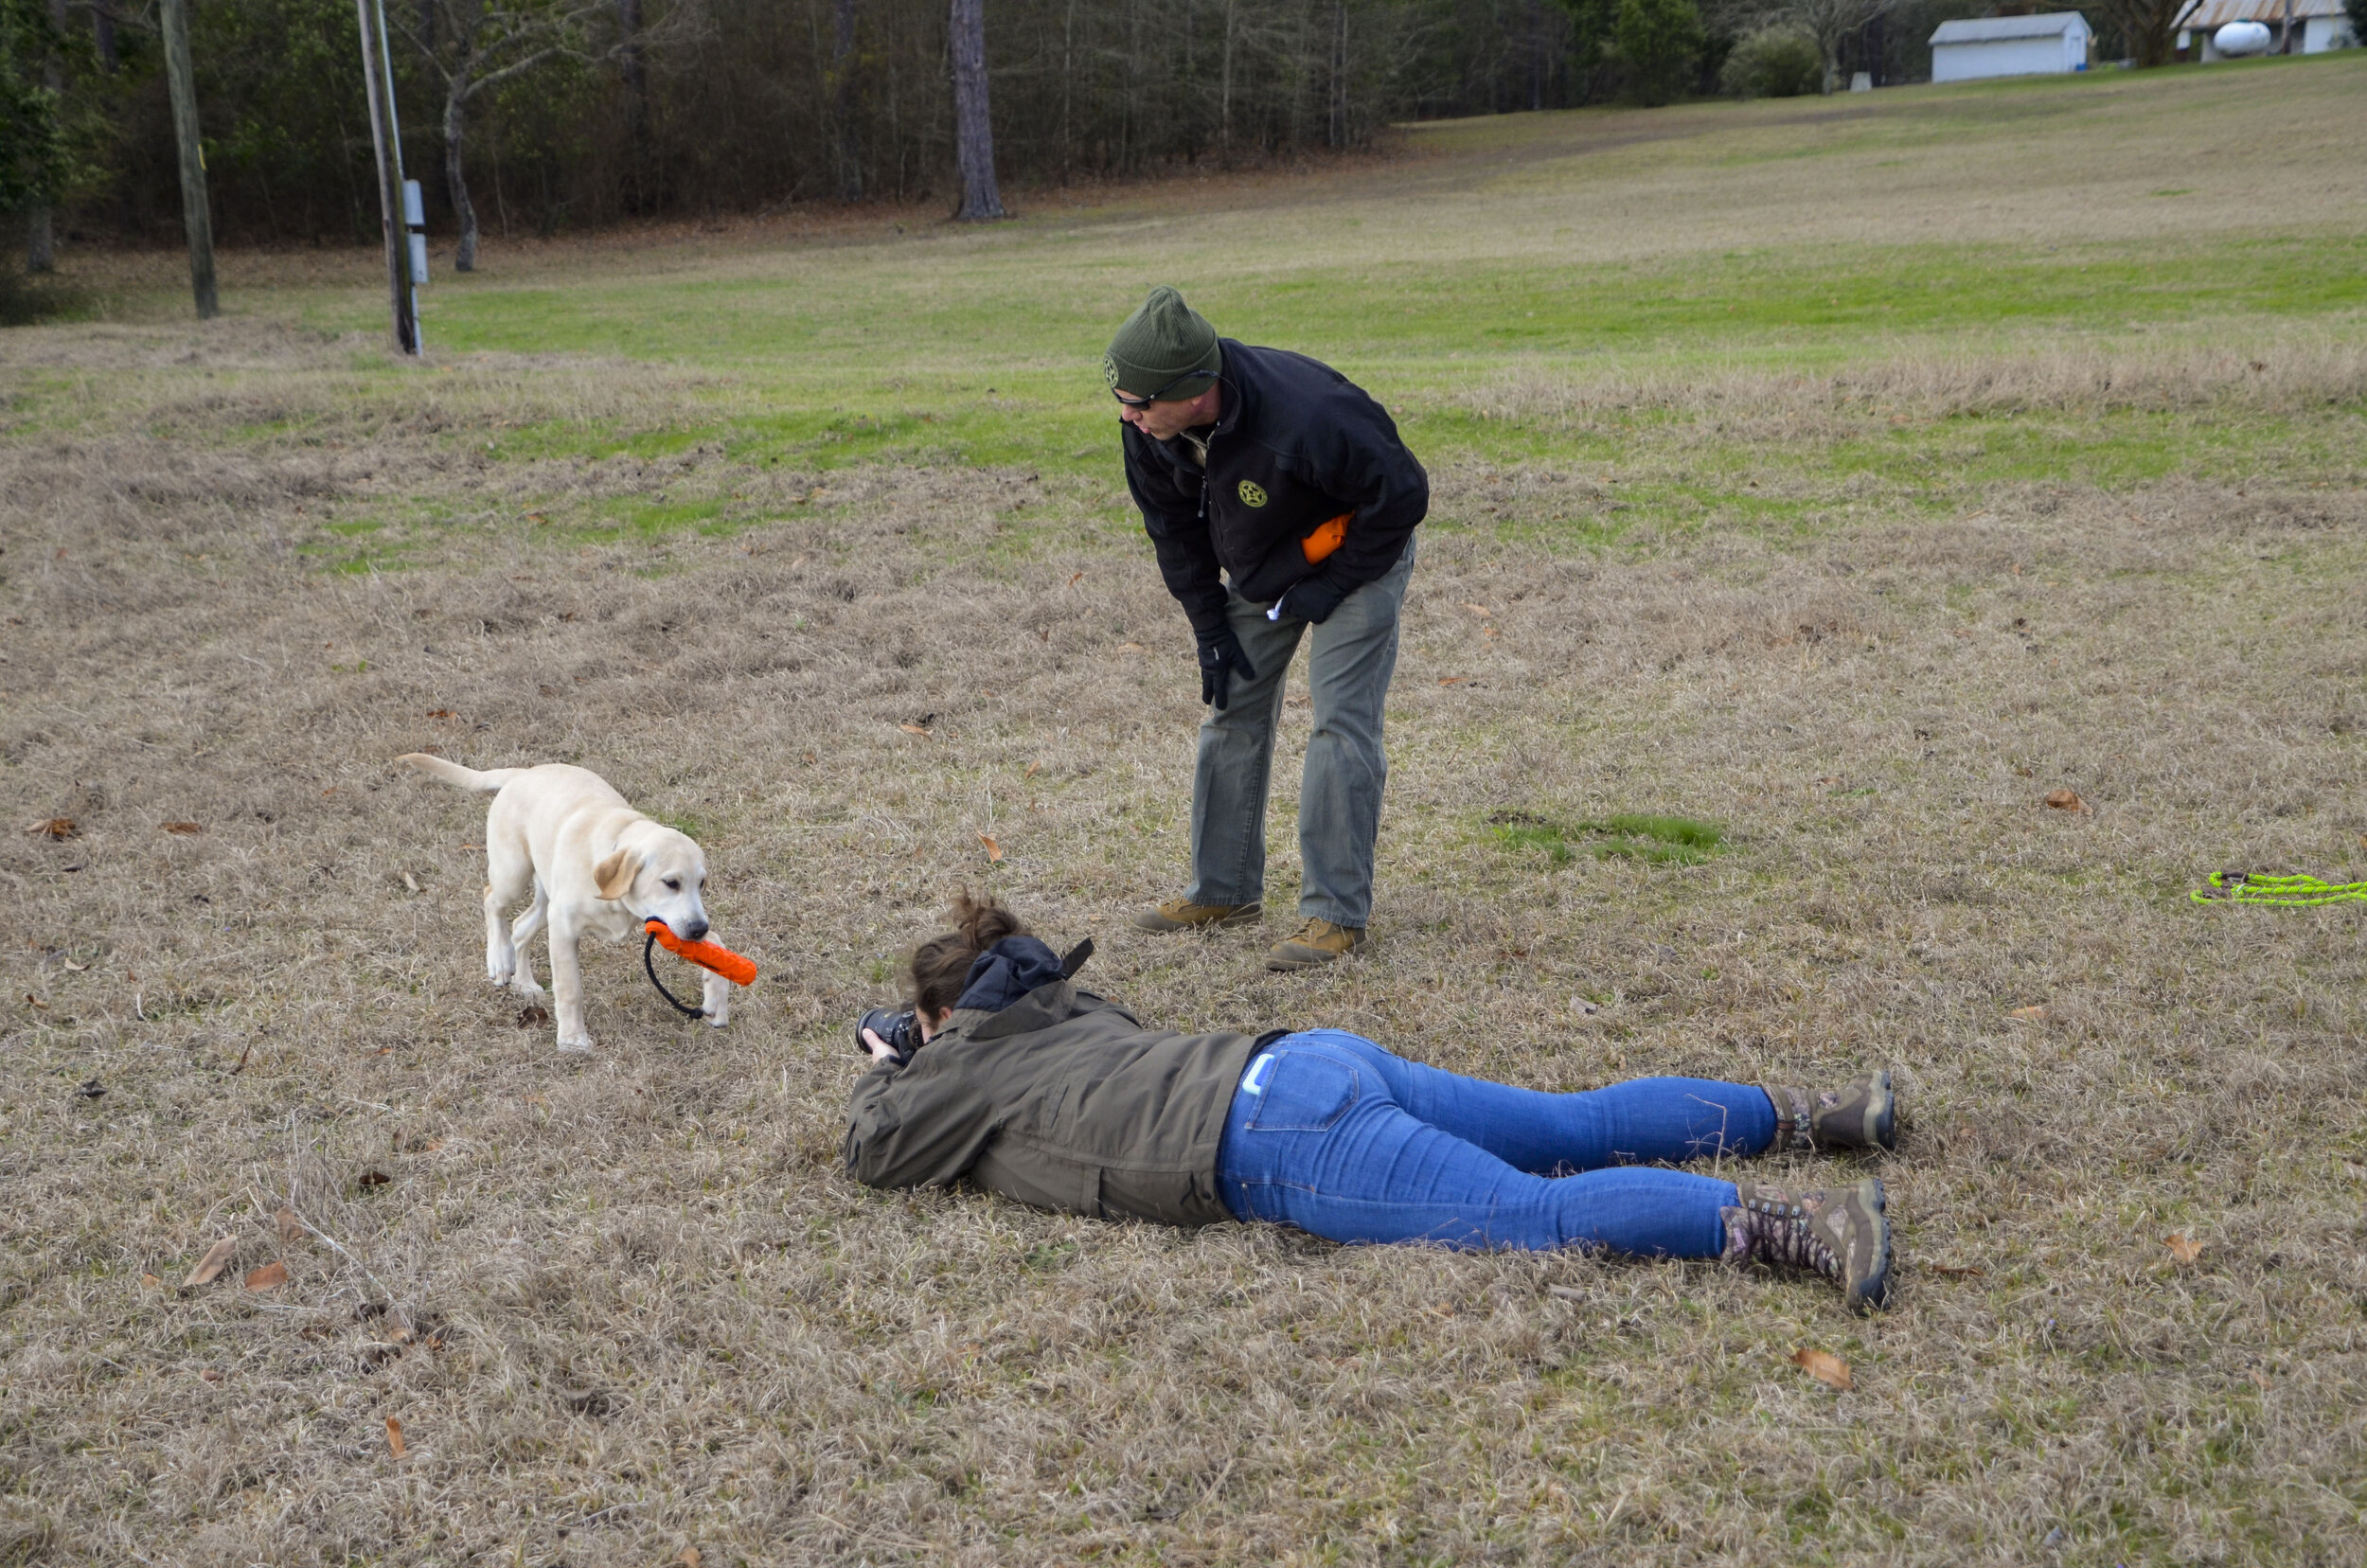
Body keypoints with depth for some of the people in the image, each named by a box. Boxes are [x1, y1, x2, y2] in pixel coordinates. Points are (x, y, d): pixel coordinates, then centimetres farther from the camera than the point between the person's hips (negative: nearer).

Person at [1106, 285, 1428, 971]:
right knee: (1232, 711, 9)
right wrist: (1210, 625, -3)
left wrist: (1330, 586, -20)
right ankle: (1224, 890, 21)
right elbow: (1173, 527, -1)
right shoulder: (1149, 426, -19)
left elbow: (1402, 495, -25)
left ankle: (1338, 913, -7)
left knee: (1340, 721, -14)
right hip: (1257, 569, 7)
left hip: (1356, 556, -7)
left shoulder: (1304, 418, -40)